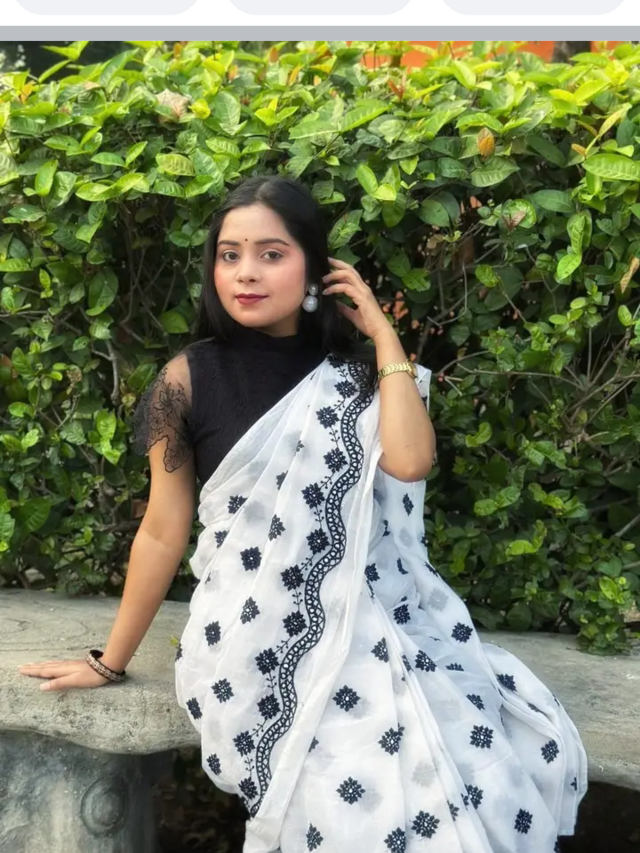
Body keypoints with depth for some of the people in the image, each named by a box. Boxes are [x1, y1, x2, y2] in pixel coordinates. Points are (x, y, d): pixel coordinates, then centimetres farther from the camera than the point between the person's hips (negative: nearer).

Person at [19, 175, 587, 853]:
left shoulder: (358, 372, 5)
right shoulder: (190, 379, -2)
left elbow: (409, 461, -15)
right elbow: (163, 532, 4)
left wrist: (384, 336, -6)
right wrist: (110, 662, 9)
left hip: (371, 623, 3)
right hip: (260, 642, -3)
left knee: (497, 759, -16)